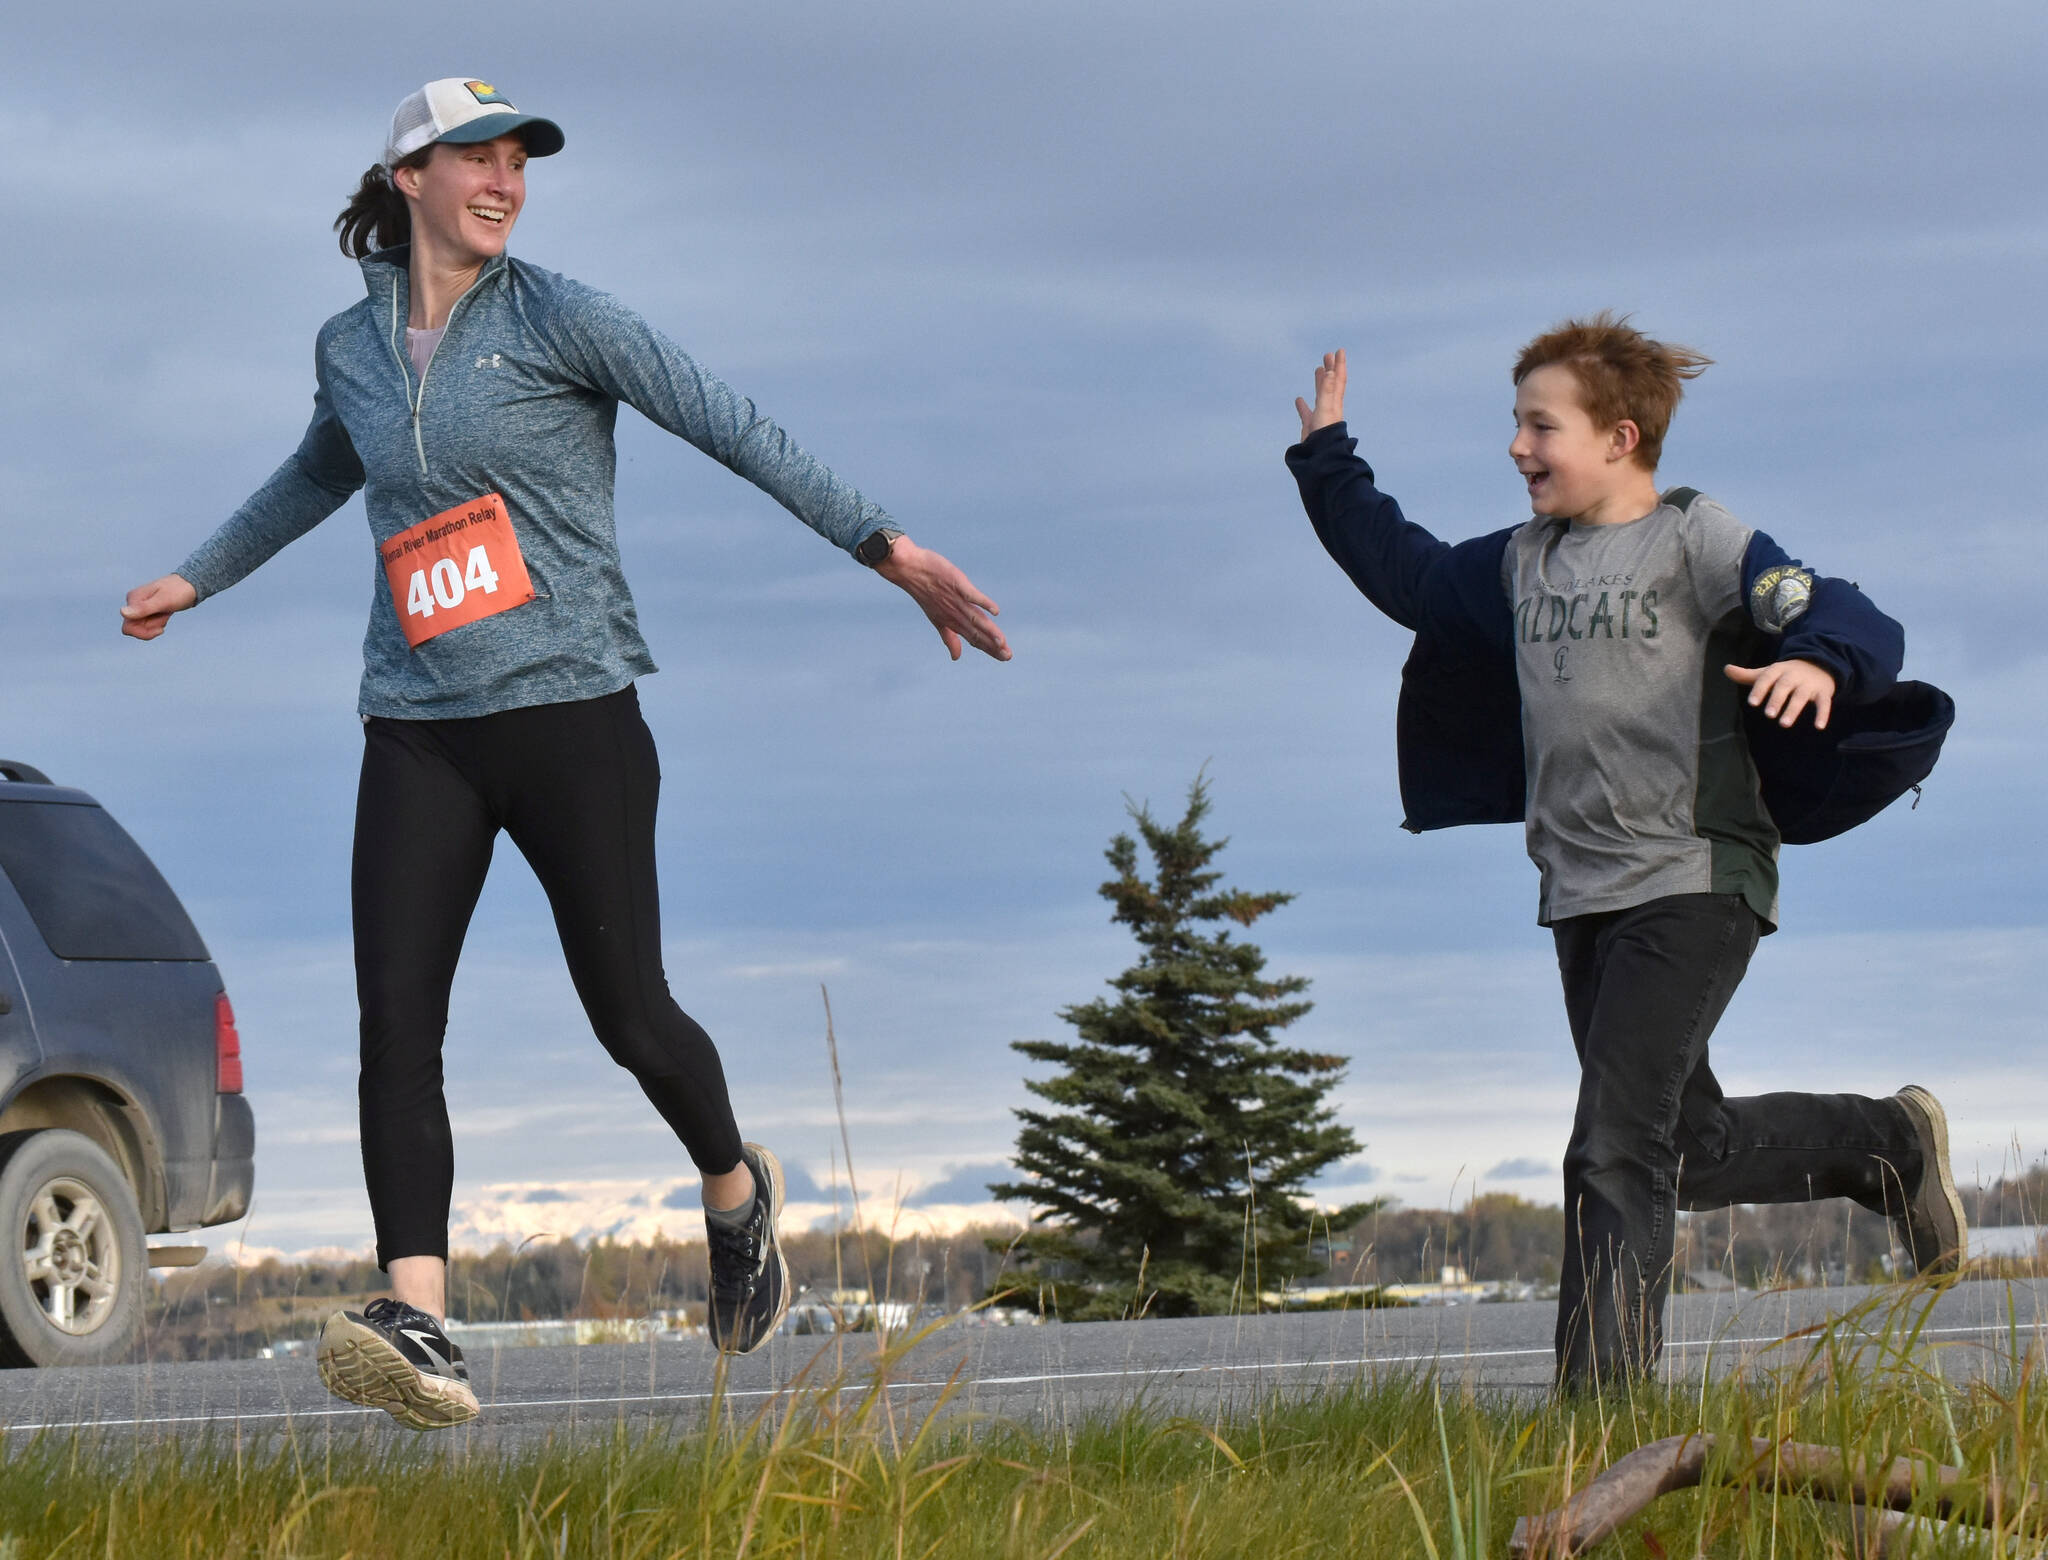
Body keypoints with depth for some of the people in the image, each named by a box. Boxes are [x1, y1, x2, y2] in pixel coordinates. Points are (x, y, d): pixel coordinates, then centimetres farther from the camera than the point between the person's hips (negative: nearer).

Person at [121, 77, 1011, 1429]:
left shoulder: (558, 320, -2)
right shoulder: (354, 350, 12)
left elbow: (735, 429, -4)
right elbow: (320, 476, 34)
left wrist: (887, 548, -9)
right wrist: (196, 579, 47)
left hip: (570, 711, -4)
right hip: (419, 734, 4)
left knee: (629, 1013, -3)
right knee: (395, 1016, -13)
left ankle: (737, 1192, 29)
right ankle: (419, 1325, -20)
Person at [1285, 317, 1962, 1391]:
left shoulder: (1693, 541, -6)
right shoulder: (1521, 563, 14)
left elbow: (1852, 622, -16)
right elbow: (1408, 575, 32)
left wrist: (1819, 663, -38)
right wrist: (1328, 462, 29)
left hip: (1693, 888, -8)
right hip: (1580, 900, 8)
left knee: (1615, 1152, -14)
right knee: (1692, 1153, 15)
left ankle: (1600, 1397, -12)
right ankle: (1888, 1145, 39)